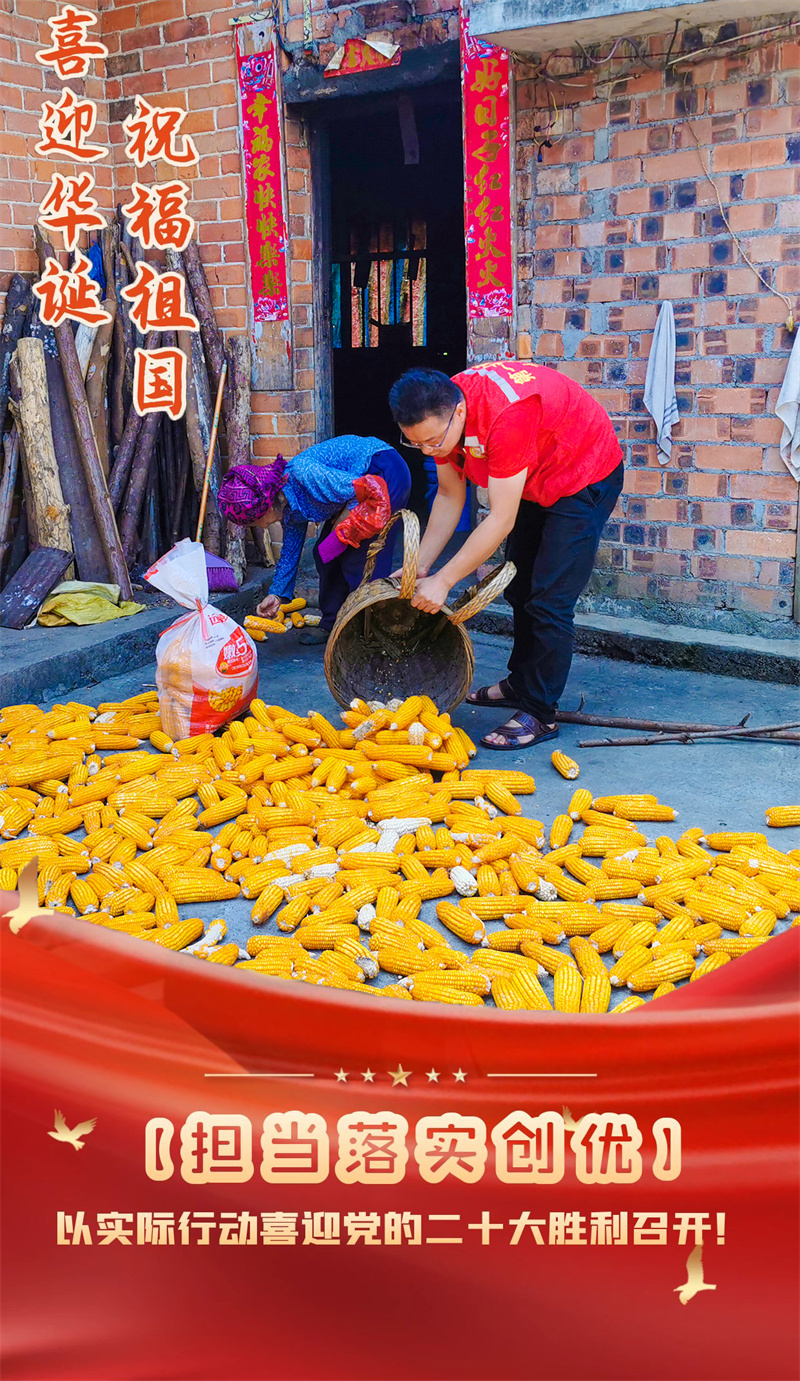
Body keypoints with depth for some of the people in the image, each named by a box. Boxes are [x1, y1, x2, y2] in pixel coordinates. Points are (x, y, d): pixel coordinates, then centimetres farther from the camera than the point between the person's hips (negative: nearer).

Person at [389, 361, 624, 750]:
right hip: (534, 482, 9)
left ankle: (539, 713, -4)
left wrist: (443, 581, -32)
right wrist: (419, 566, -10)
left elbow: (502, 521, -36)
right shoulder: (439, 414, -15)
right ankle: (521, 683, 32)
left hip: (586, 477, -8)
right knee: (519, 589, 16)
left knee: (548, 601, -13)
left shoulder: (506, 414, -40)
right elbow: (449, 496, -3)